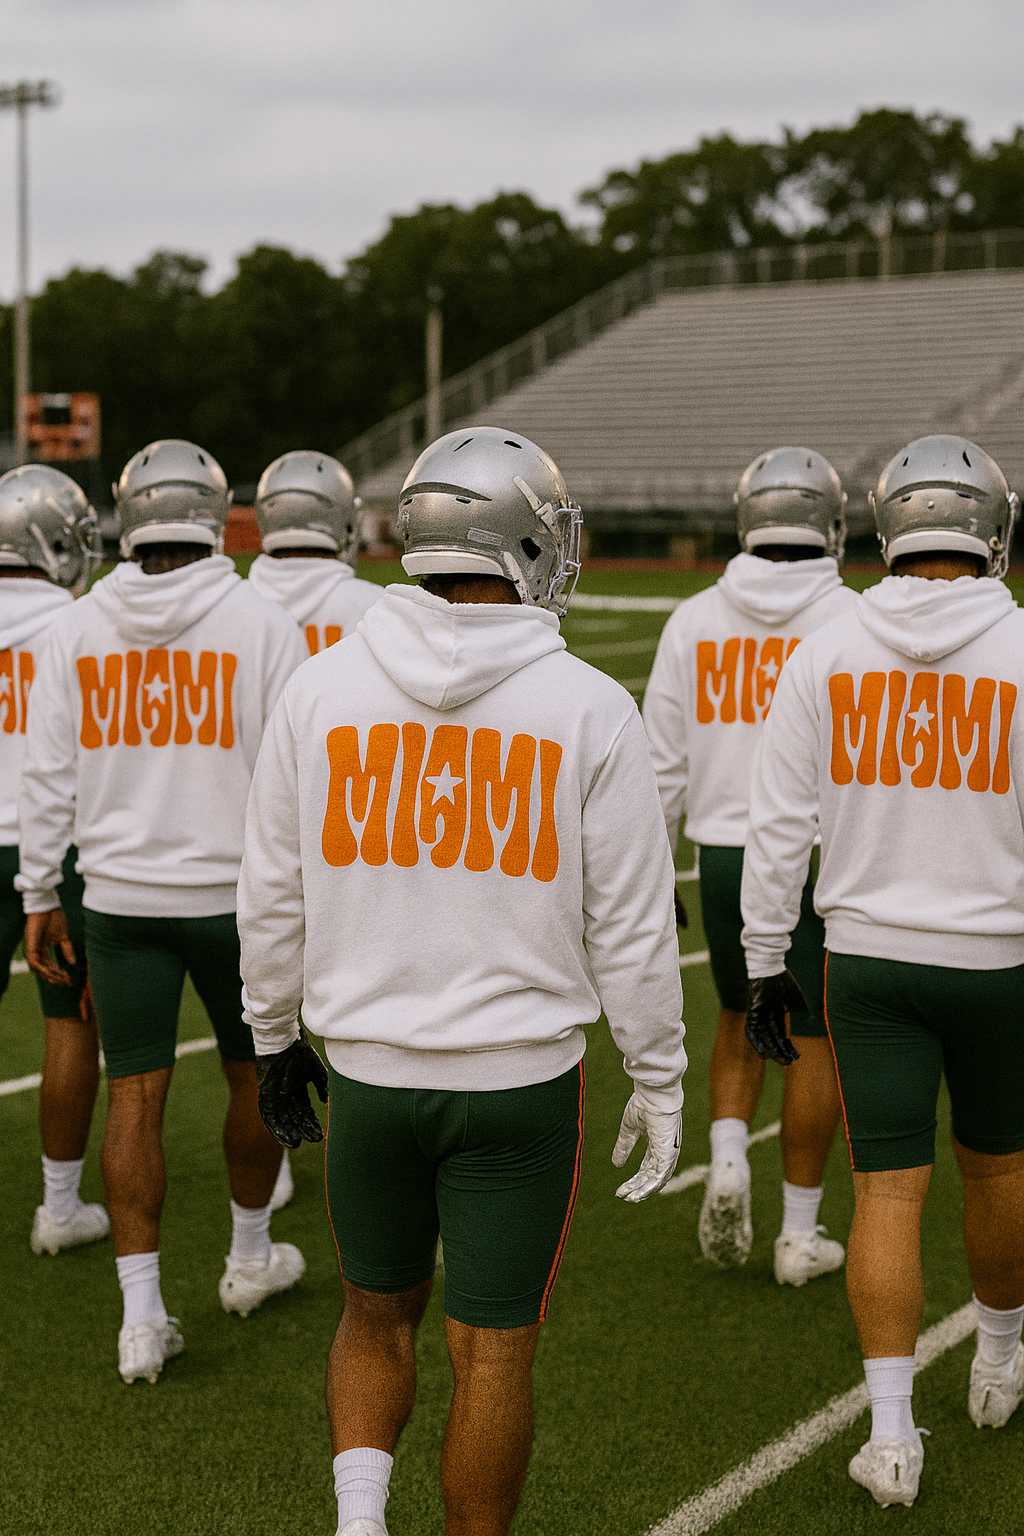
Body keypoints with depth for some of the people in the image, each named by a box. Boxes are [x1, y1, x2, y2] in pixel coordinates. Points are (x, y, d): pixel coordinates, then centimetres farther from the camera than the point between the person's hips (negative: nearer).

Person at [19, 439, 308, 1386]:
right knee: (255, 1074, 18)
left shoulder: (78, 633, -1)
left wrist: (41, 895, 11)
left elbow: (48, 779, 2)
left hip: (121, 896, 2)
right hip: (234, 892, -2)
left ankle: (142, 1315, 5)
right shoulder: (261, 625, -9)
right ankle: (251, 1257, 35)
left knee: (136, 1094, 6)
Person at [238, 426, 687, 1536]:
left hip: (368, 1069, 2)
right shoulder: (587, 710, -10)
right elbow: (631, 926, -5)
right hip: (520, 1078, -2)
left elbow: (272, 896, 4)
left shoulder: (322, 690, -3)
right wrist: (657, 1084, 6)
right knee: (493, 1349, 10)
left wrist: (274, 1036, 19)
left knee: (377, 1313, 21)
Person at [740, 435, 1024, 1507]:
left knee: (889, 1189, 5)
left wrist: (766, 963, 6)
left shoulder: (827, 656, -5)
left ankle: (891, 1431, 1)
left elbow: (779, 826, -2)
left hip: (868, 956, 1)